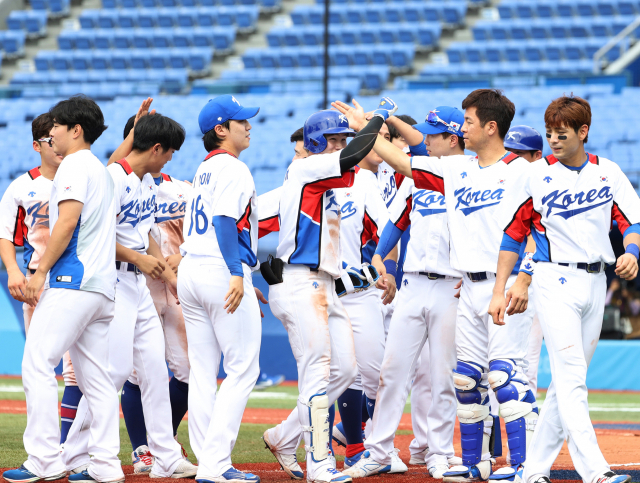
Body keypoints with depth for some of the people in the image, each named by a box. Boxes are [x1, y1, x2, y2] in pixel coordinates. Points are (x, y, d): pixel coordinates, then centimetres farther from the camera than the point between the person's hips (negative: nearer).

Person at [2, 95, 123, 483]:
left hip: (71, 280, -9)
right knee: (96, 376, 7)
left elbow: (67, 222, -17)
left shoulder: (75, 165, -6)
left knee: (38, 363, -10)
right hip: (102, 286, 9)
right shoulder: (103, 171, 22)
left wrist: (41, 271, -14)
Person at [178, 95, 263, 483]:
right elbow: (225, 221, -20)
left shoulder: (204, 170, 20)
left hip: (190, 272, 9)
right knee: (243, 368, -6)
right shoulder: (232, 168, -8)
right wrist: (237, 274, -29)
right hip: (221, 273, -9)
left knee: (202, 371, 8)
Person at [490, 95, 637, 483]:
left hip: (595, 283, 4)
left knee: (568, 379, 8)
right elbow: (513, 234, 4)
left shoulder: (608, 172, 8)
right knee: (571, 376, -16)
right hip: (555, 280, -4)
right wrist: (499, 290, 0)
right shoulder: (536, 175, 1)